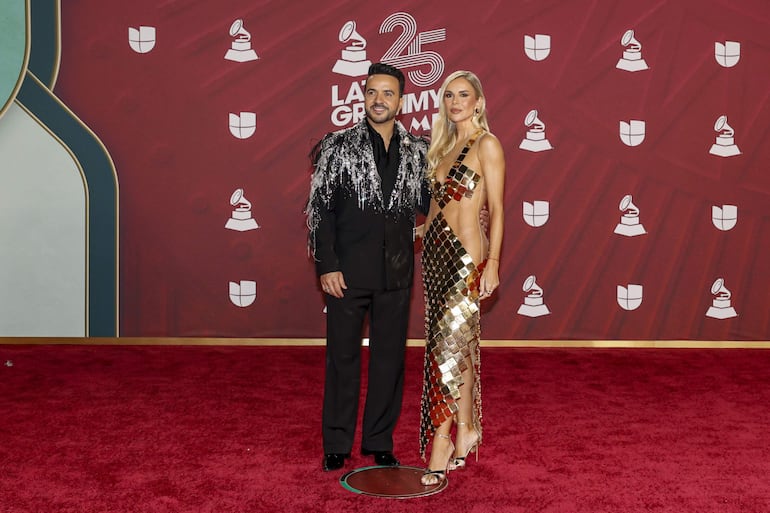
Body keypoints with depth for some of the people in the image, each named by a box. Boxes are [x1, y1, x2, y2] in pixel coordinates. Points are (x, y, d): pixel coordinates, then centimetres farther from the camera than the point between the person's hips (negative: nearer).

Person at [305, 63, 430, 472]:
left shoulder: (416, 151, 6)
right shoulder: (339, 145, -2)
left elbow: (429, 202, 14)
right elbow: (319, 208, -4)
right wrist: (327, 265, -11)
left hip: (396, 271, 3)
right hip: (348, 270, -3)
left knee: (389, 356, 10)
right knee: (343, 355, 6)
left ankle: (380, 442, 23)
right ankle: (336, 444, 18)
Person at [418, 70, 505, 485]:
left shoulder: (487, 144, -5)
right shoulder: (444, 145, 16)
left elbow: (497, 208, -9)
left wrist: (493, 262, -15)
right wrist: (427, 250, 14)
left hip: (467, 255, -7)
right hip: (436, 251, 7)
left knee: (449, 343, -8)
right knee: (456, 345, 11)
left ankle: (442, 444, 1)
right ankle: (465, 430, 20)